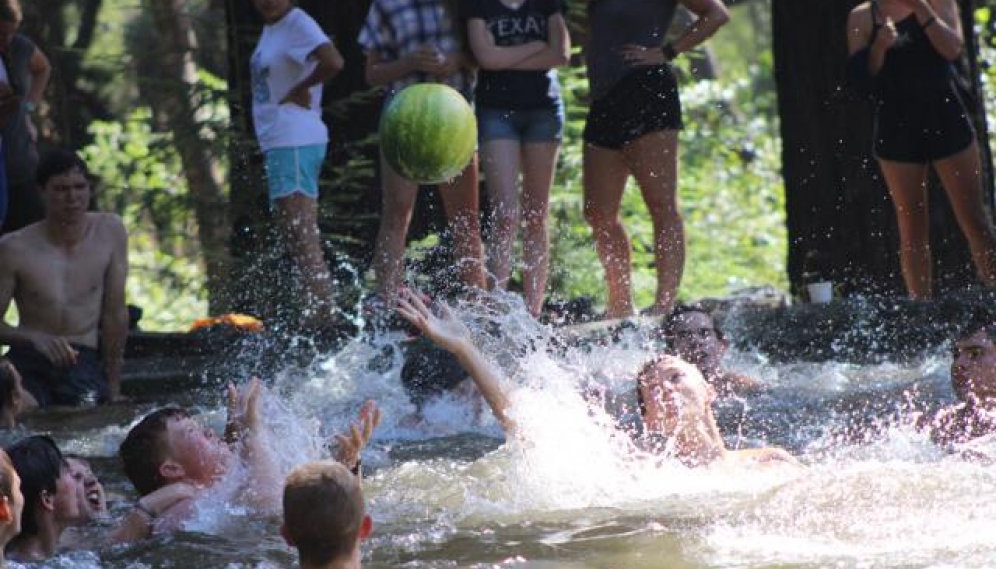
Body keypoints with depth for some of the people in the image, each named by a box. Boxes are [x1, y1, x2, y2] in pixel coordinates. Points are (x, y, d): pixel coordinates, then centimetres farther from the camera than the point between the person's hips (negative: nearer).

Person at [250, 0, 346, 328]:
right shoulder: (271, 28, 17)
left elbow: (333, 63, -28)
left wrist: (300, 90, -15)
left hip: (294, 142, -11)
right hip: (279, 142, 11)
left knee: (300, 231, -13)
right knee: (294, 233, 12)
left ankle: (321, 305, -16)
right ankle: (321, 304, 13)